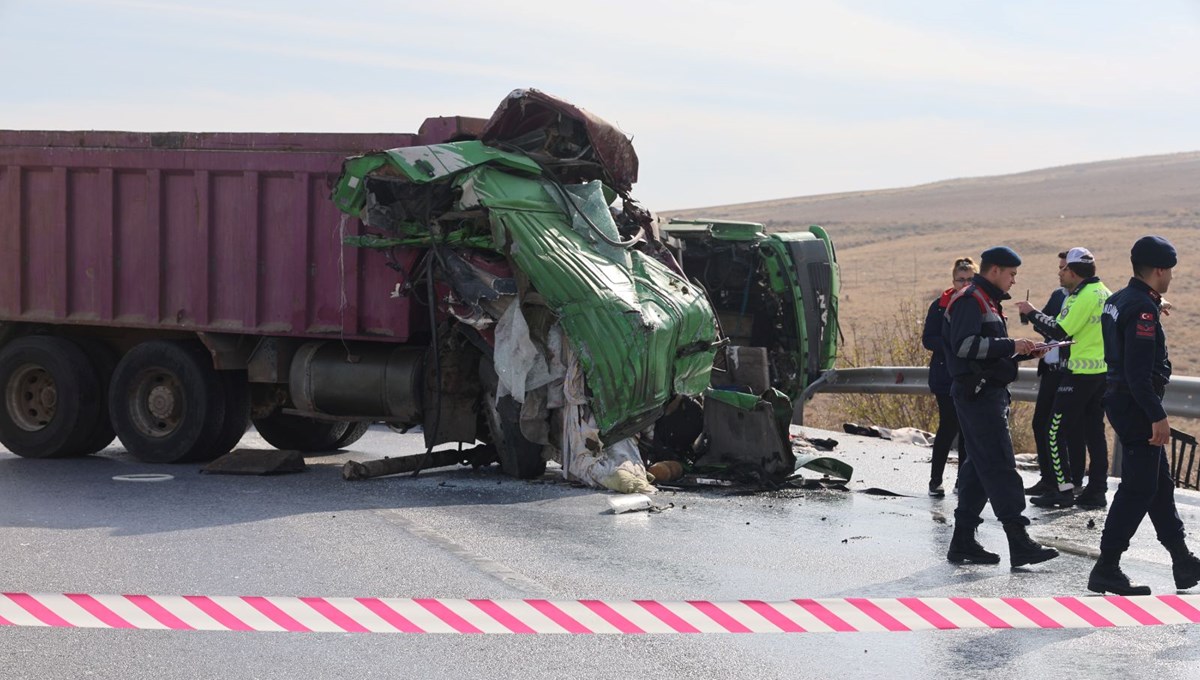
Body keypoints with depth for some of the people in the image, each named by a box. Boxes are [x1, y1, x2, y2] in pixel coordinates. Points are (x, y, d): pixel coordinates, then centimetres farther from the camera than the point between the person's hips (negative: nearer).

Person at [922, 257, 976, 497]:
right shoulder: (941, 305, -1)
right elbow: (928, 340, -4)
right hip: (946, 376, -3)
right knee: (949, 426, -8)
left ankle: (963, 480, 15)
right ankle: (935, 481, 0)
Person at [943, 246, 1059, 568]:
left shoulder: (987, 302, 22)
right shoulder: (970, 300, -11)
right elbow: (965, 345, -23)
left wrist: (1024, 352, 11)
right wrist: (1011, 346, -20)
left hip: (989, 393, 11)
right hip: (977, 393, -11)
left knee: (979, 468, 11)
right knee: (1000, 466, -12)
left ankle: (963, 541, 14)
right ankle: (1019, 543, -13)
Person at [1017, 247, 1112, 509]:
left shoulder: (1083, 296, -17)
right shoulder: (1103, 293, 13)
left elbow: (1060, 331, -19)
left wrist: (1033, 313, -8)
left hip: (1080, 374, -10)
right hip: (1102, 371, 10)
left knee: (1057, 431, -4)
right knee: (1094, 431, 12)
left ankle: (1064, 489, -5)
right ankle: (1097, 490, 13)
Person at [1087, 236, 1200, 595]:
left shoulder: (1118, 300, 11)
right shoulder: (1142, 309, -19)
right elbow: (1138, 372, -25)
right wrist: (1158, 416, -23)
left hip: (1119, 400, 11)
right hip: (1137, 405, -11)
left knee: (1160, 484, 16)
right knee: (1138, 490, -6)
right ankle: (1106, 570, -4)